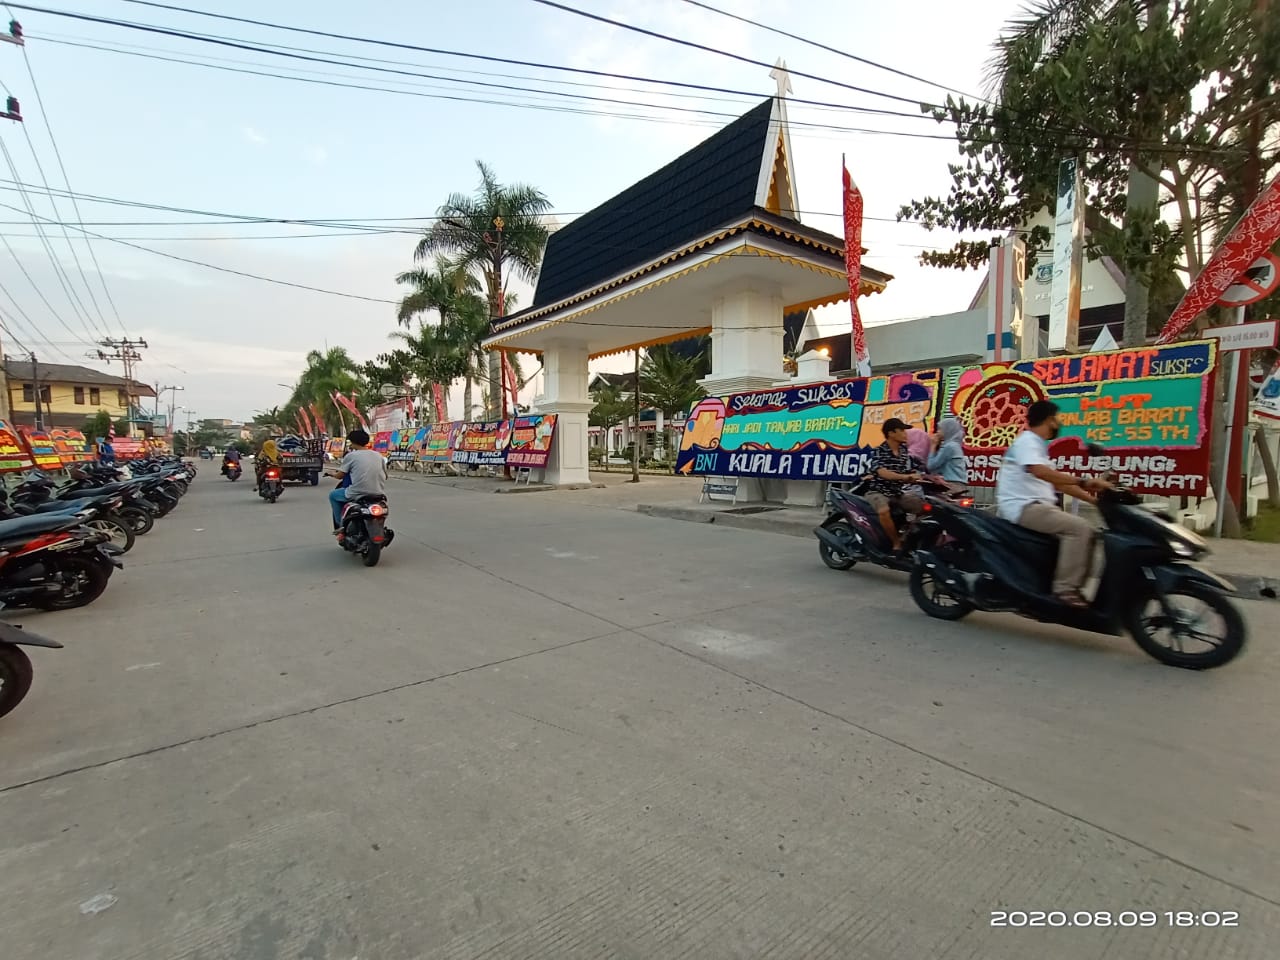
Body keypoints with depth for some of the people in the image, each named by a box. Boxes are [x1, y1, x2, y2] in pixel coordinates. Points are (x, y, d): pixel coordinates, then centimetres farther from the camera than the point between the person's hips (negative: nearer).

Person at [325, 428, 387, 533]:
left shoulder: (351, 456, -2)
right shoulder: (378, 455, 10)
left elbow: (340, 476, 4)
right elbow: (385, 476, 15)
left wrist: (331, 473, 26)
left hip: (359, 494, -5)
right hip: (379, 495, 5)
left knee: (333, 495, 22)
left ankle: (342, 524, 18)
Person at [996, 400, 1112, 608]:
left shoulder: (1037, 445, 22)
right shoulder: (1026, 441, -8)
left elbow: (1057, 481, 22)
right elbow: (1040, 472, -28)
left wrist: (1094, 499, 16)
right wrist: (1083, 482, -31)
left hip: (1038, 506, 10)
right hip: (1023, 507, -10)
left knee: (1086, 530, 8)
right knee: (1080, 528, -22)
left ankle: (1072, 586, 9)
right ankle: (1065, 588, -19)